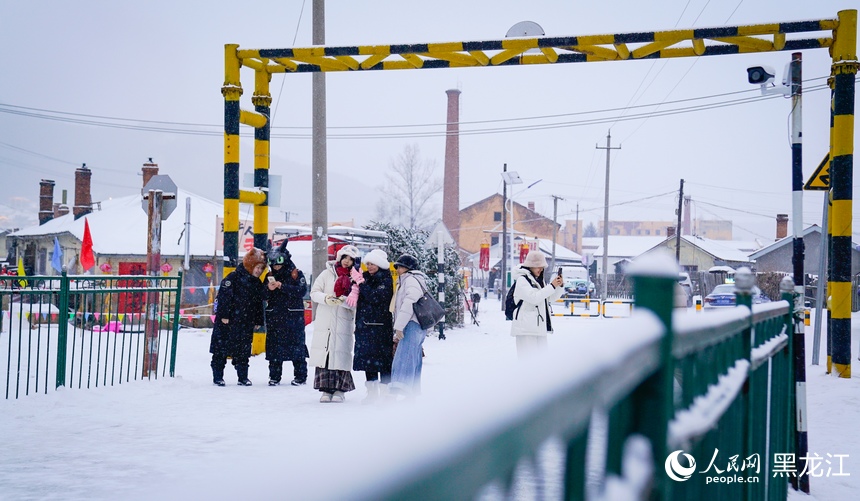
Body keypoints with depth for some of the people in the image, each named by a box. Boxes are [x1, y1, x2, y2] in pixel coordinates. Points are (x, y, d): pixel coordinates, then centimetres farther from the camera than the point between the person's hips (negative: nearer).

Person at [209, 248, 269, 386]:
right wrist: (224, 315, -18)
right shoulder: (234, 277, -10)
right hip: (228, 322, -6)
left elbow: (259, 303, 18)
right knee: (221, 349, 0)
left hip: (246, 324, 6)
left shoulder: (257, 283, 12)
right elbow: (224, 295, -15)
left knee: (243, 352, 10)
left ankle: (243, 377, 17)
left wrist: (258, 321, 14)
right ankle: (217, 377, 7)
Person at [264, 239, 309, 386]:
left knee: (296, 345, -1)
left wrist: (282, 286, -19)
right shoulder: (271, 276, 12)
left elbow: (301, 290, -15)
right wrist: (269, 289, -11)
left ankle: (300, 376, 7)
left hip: (293, 316, -4)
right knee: (274, 346, 5)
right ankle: (274, 376, 12)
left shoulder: (296, 274, -1)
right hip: (275, 316, 4)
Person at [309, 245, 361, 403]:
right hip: (324, 323, 1)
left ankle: (340, 389, 7)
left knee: (341, 355, -4)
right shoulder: (327, 273, 9)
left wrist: (344, 300, -22)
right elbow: (314, 293, 5)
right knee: (324, 354, -2)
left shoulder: (356, 278, 5)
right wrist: (326, 298, -14)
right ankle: (326, 389, 5)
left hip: (344, 323, -1)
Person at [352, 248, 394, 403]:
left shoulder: (385, 280, -5)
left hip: (380, 325, -7)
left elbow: (375, 298, -18)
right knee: (367, 356, 8)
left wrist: (361, 284, -16)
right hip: (364, 324, 7)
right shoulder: (366, 277, 15)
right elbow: (358, 297, 16)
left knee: (382, 358, -6)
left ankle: (385, 390, -3)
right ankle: (372, 390, 14)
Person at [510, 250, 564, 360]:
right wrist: (552, 286, -18)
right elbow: (534, 297, -21)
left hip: (539, 326, 9)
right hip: (526, 328, -9)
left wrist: (560, 286, 5)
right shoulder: (522, 280, -9)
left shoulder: (538, 280, 19)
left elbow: (551, 298, 23)